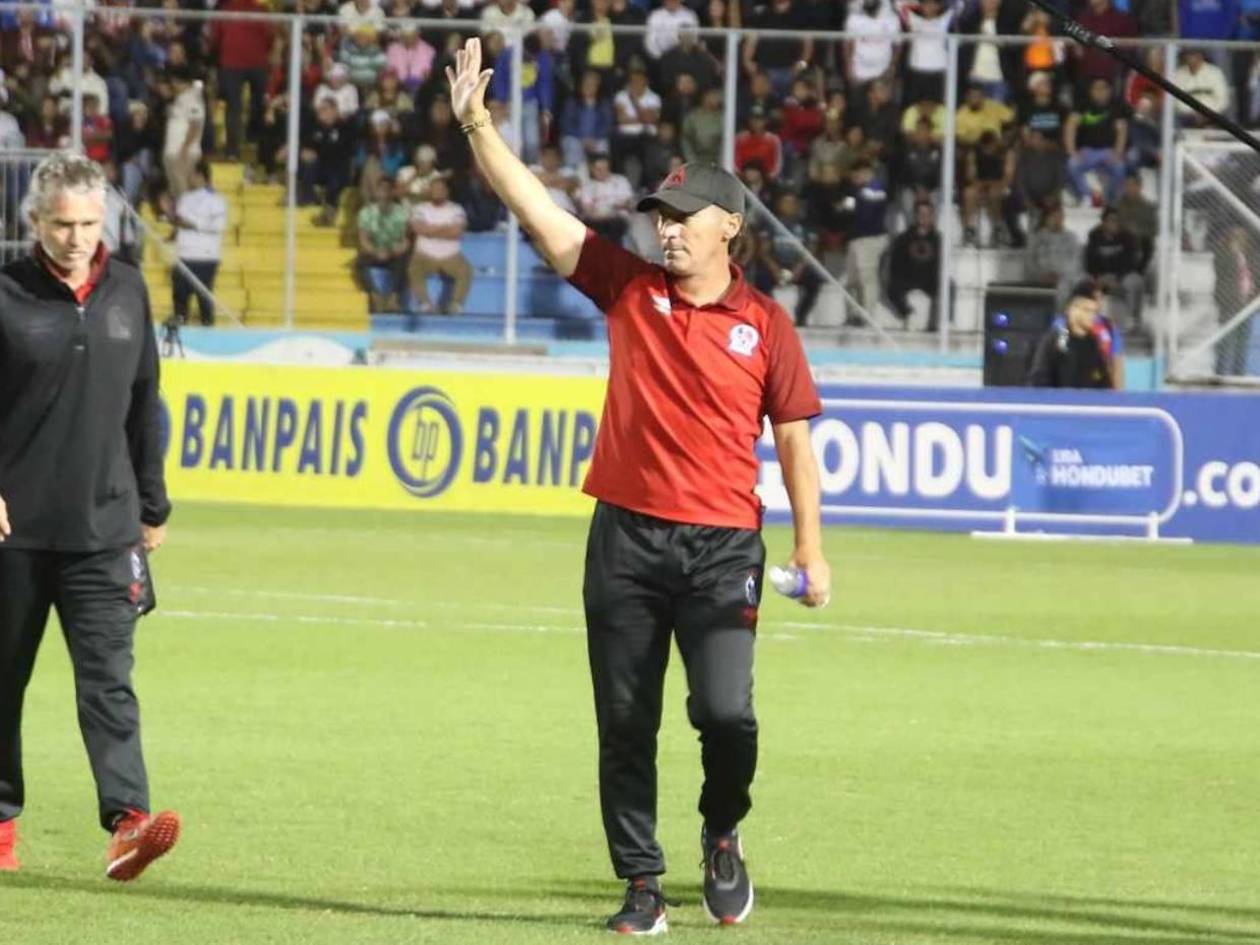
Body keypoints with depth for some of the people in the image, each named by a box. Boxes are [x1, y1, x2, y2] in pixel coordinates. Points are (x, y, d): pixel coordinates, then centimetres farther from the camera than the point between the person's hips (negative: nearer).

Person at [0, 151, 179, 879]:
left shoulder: (127, 291, 8)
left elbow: (145, 404, 16)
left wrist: (153, 507, 18)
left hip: (104, 528, 2)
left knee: (108, 677, -10)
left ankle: (127, 820, -20)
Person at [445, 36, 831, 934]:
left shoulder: (764, 324, 1)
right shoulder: (628, 287, 5)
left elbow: (794, 439, 5)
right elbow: (535, 207, -1)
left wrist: (810, 550, 0)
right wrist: (477, 122, -11)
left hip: (722, 546, -2)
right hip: (626, 538, 2)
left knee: (726, 711, -13)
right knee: (625, 722, 4)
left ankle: (722, 833, 16)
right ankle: (642, 885, 13)